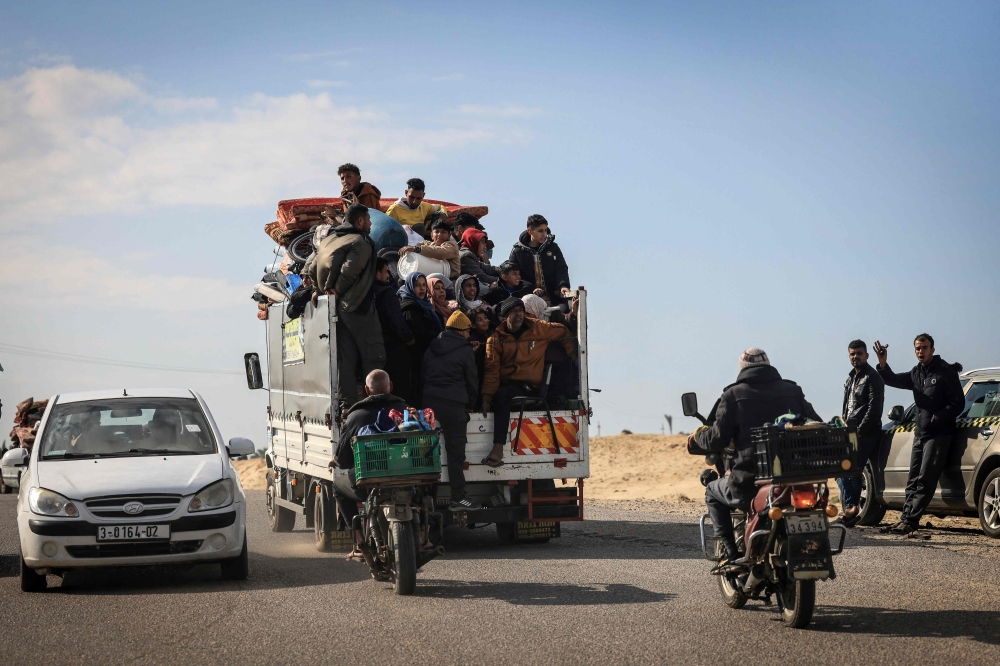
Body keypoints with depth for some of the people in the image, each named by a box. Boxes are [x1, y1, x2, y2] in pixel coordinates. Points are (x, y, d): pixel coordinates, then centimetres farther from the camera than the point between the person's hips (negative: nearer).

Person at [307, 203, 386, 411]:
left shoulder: (328, 240, 14)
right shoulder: (361, 242, -10)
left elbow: (313, 270, 11)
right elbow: (350, 268, -23)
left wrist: (321, 289, 10)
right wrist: (337, 290, -11)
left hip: (338, 308, 7)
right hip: (359, 308, -7)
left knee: (345, 358, 9)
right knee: (373, 357, -2)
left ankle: (346, 404, 7)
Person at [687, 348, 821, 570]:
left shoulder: (733, 395, -1)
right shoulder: (793, 391, 9)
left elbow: (717, 439, -5)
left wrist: (697, 437, 17)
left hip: (750, 481, -4)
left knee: (713, 493, 24)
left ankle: (732, 553, 8)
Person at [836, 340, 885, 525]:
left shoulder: (873, 378, -6)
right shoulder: (851, 378, 21)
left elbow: (874, 407, -15)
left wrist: (860, 431, -18)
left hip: (866, 434, -9)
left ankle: (851, 507, -8)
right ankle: (850, 507, 4)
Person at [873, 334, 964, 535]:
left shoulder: (946, 372, -6)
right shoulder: (916, 374, 15)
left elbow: (958, 403, -11)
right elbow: (893, 380, 5)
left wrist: (937, 418, -21)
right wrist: (883, 364, -14)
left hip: (939, 434, -8)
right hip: (920, 433, 8)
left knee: (925, 480, -10)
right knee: (913, 480, 8)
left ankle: (909, 521, -14)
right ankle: (906, 519, 9)